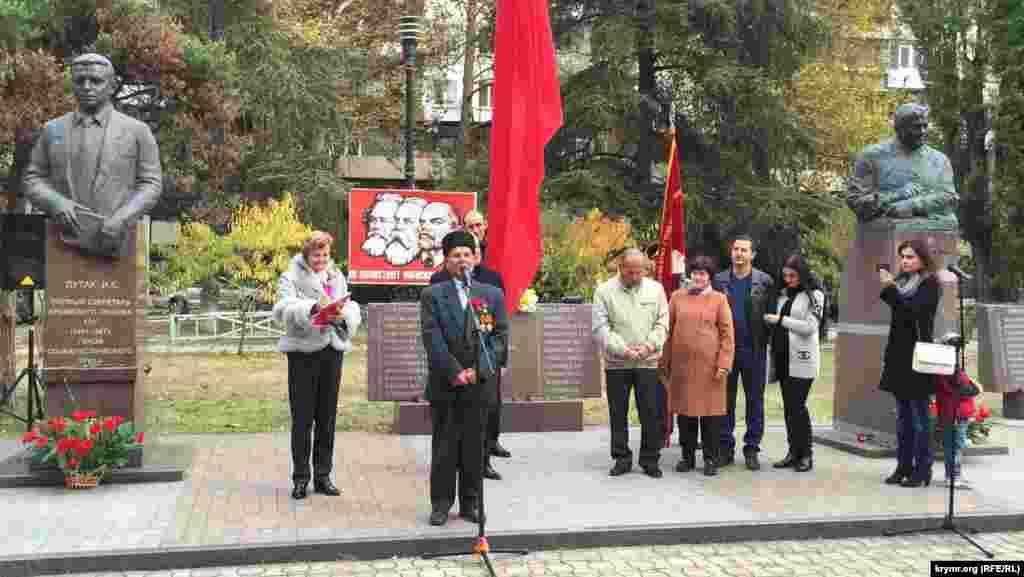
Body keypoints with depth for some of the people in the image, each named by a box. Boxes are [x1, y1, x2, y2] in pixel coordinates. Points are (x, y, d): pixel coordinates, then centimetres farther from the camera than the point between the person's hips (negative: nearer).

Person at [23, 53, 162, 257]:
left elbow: (151, 185, 2)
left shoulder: (137, 131, 5)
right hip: (67, 244, 2)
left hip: (117, 246, -2)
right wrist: (56, 203, -9)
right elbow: (32, 180, 13)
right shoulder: (53, 130, 13)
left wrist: (121, 220, -14)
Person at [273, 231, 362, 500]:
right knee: (302, 417, 0)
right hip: (303, 351, -4)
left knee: (327, 416, 10)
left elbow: (353, 310, 6)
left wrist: (343, 315, -17)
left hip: (332, 349, 5)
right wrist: (313, 307, -34)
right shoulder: (291, 277, -2)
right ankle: (301, 478, 10)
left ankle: (323, 476, 20)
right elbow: (283, 309, -19)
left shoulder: (337, 276, 13)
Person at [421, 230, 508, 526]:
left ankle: (470, 503, 17)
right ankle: (441, 502, 14)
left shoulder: (493, 294, 8)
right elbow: (432, 339, -6)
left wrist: (479, 370, -8)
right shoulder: (432, 295, 2)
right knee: (444, 446, 4)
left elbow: (500, 337, 3)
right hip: (444, 384, -1)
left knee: (474, 446, 7)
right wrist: (454, 372, -14)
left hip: (479, 383, 1)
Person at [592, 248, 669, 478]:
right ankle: (622, 459, 18)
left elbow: (662, 323, 4)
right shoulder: (604, 291, -1)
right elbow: (601, 328, -5)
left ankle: (650, 460, 14)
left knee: (651, 414, 2)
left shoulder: (656, 289, 6)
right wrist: (622, 349, -15)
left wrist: (648, 345, -12)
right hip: (616, 363, -1)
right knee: (618, 414, 6)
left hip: (648, 362, 1)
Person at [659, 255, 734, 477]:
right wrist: (664, 362, 7)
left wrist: (723, 364, -9)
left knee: (710, 412, 2)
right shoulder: (677, 297, 7)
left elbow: (727, 334, -1)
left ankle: (711, 459, 12)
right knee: (684, 410, 7)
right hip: (681, 364, 2)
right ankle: (687, 456, 19)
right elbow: (668, 330, 10)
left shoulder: (719, 299, 2)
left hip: (709, 365, -2)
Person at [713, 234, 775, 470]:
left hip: (754, 351, -1)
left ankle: (752, 449, 14)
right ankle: (725, 448, 14)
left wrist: (765, 343, -8)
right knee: (725, 400, 7)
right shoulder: (719, 280, 5)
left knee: (755, 401, 6)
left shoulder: (765, 281, 1)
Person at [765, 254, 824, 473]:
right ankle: (793, 451, 15)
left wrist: (781, 319, -12)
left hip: (801, 360, -6)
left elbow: (810, 326, -13)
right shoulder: (783, 294, 14)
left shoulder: (814, 295, -4)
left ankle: (805, 455, 3)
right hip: (782, 357, 6)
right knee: (788, 406, 8)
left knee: (797, 406, -7)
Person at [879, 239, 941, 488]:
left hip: (917, 356, -7)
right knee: (903, 416, 11)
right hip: (898, 356, 7)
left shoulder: (930, 284, -6)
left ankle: (922, 470, 2)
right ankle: (904, 466, 16)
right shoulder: (902, 281, 12)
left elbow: (911, 310, -20)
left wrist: (890, 287, -25)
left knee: (919, 416, -3)